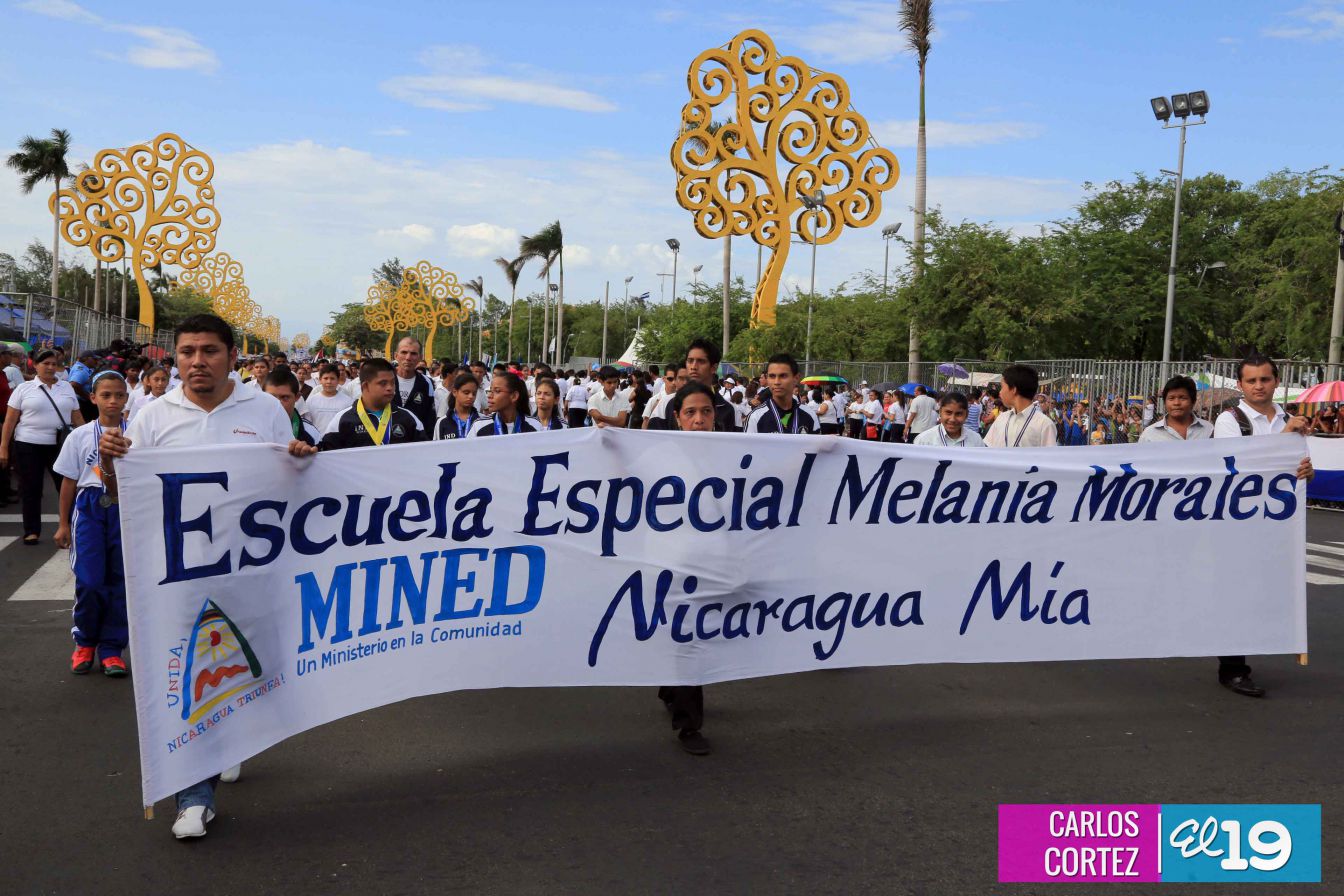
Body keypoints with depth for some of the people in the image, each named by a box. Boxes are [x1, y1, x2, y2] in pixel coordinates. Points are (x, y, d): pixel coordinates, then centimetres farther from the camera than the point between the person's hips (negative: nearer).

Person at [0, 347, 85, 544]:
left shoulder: (66, 387, 9)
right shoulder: (24, 388, 2)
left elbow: (77, 418, 12)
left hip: (60, 445, 2)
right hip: (28, 446, -2)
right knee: (31, 490, 5)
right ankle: (32, 531, 14)